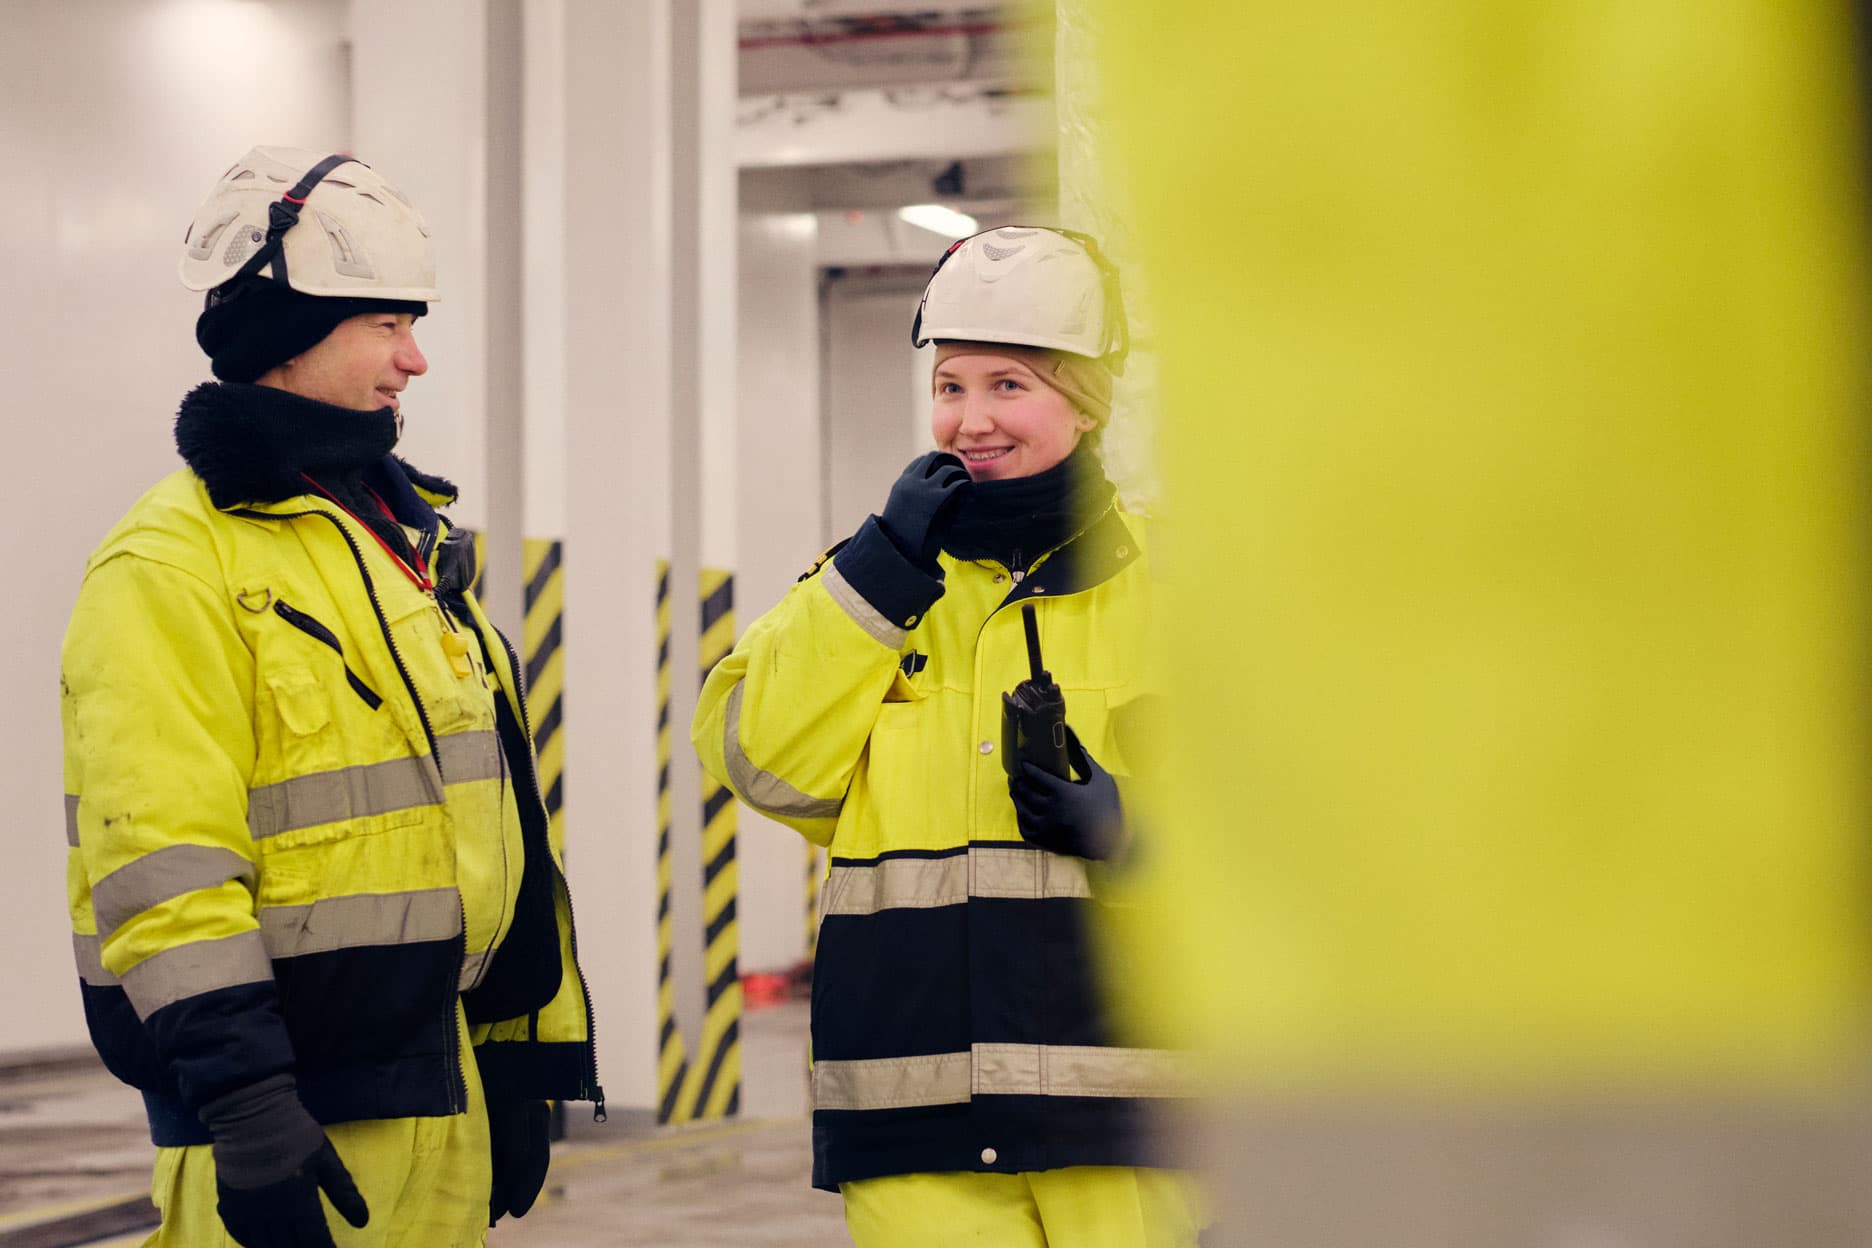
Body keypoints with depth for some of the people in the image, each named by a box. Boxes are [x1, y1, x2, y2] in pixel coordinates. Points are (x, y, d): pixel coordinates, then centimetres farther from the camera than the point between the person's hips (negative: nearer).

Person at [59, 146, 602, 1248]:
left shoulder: (408, 538, 17)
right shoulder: (173, 563, -11)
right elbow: (159, 862, -19)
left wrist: (524, 1053, 19)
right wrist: (243, 1103, -24)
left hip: (438, 1087, 8)